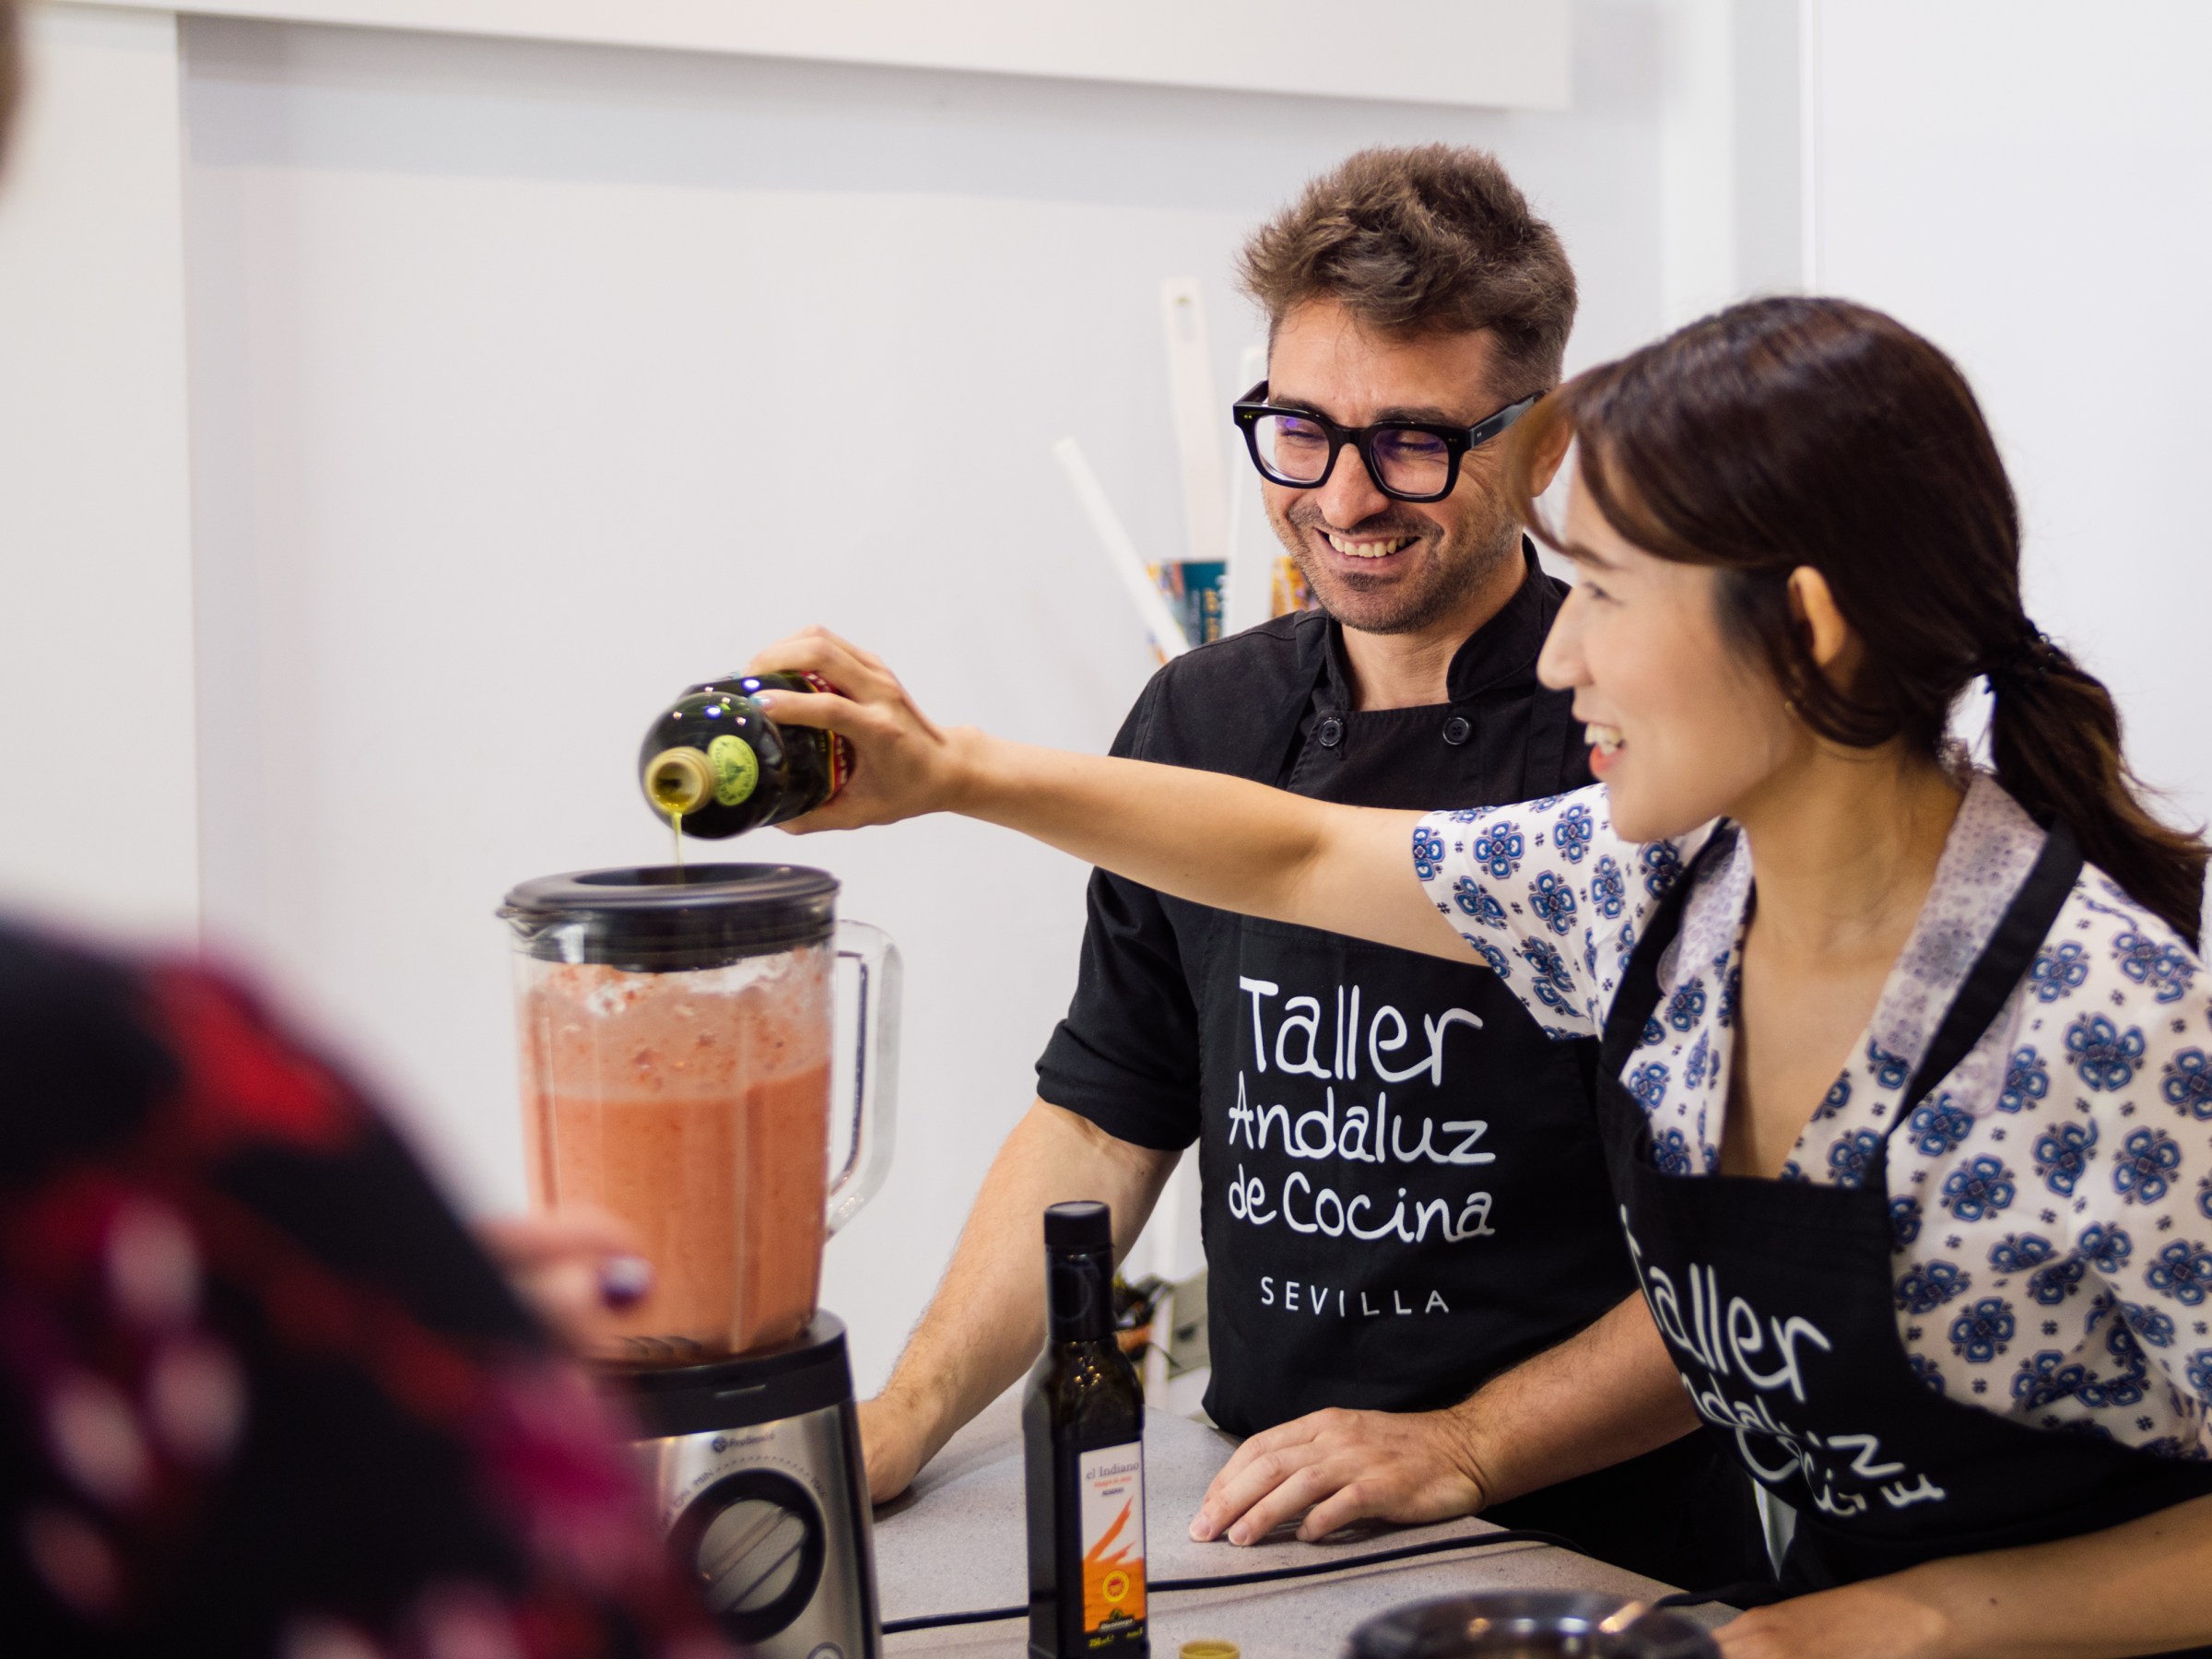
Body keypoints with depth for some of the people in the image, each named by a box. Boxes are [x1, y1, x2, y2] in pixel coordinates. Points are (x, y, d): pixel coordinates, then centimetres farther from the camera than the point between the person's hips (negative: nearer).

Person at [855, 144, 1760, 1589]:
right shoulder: (1199, 725, 8)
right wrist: (904, 1420, 4)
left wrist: (1473, 1444, -14)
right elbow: (1103, 1122, 14)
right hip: (1263, 1523, 4)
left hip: (1603, 1553, -3)